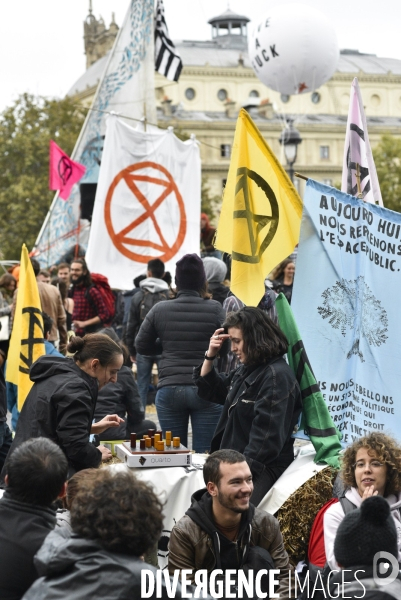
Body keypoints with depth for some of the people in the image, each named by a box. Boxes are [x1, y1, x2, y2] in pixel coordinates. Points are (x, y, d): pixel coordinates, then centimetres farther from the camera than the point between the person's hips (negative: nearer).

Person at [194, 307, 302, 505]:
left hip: (263, 468, -9)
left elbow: (268, 434, -20)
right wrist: (210, 356, 13)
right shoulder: (246, 370, 16)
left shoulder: (276, 377, -14)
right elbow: (209, 391, 30)